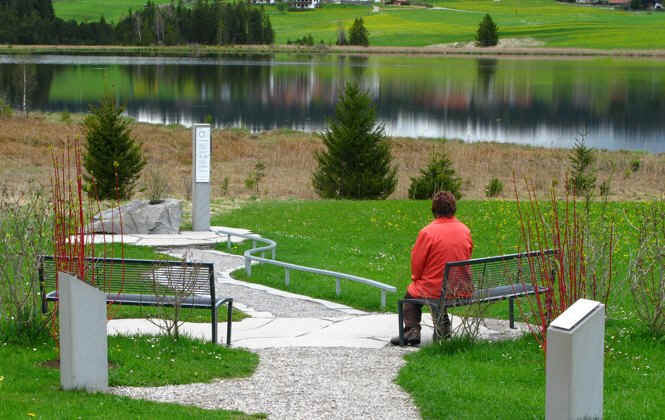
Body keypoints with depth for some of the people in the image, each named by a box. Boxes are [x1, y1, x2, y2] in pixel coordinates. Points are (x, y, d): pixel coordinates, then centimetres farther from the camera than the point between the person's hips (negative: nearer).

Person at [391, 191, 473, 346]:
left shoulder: (427, 232, -16)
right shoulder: (465, 230, -2)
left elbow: (416, 263, -8)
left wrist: (416, 278, 13)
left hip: (435, 290, -4)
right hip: (463, 290, 4)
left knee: (411, 293, 25)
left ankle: (412, 330, 9)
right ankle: (443, 322, 21)